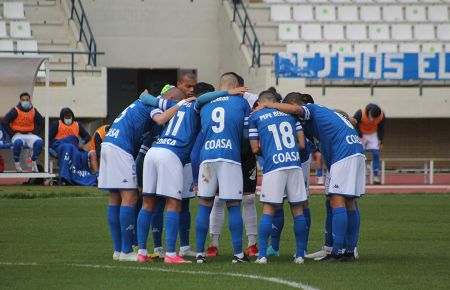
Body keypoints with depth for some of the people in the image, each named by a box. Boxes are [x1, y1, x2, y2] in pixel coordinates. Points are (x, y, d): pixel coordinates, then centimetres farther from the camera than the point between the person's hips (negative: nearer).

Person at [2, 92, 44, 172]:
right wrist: (13, 134, -10)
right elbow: (5, 122, -7)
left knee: (39, 142, -29)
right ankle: (17, 163, -16)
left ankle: (34, 163, -10)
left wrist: (35, 133, 3)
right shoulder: (15, 111, -5)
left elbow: (41, 123, 17)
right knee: (17, 142, -39)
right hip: (17, 135, -3)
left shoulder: (33, 111, 6)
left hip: (29, 135, 3)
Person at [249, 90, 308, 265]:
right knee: (297, 209, 7)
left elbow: (255, 149, 9)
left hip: (273, 165, -2)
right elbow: (301, 144, 15)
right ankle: (300, 254, 9)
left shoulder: (255, 117, 10)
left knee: (268, 209, 3)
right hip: (294, 164, 2)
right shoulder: (289, 113, 17)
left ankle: (262, 255, -2)